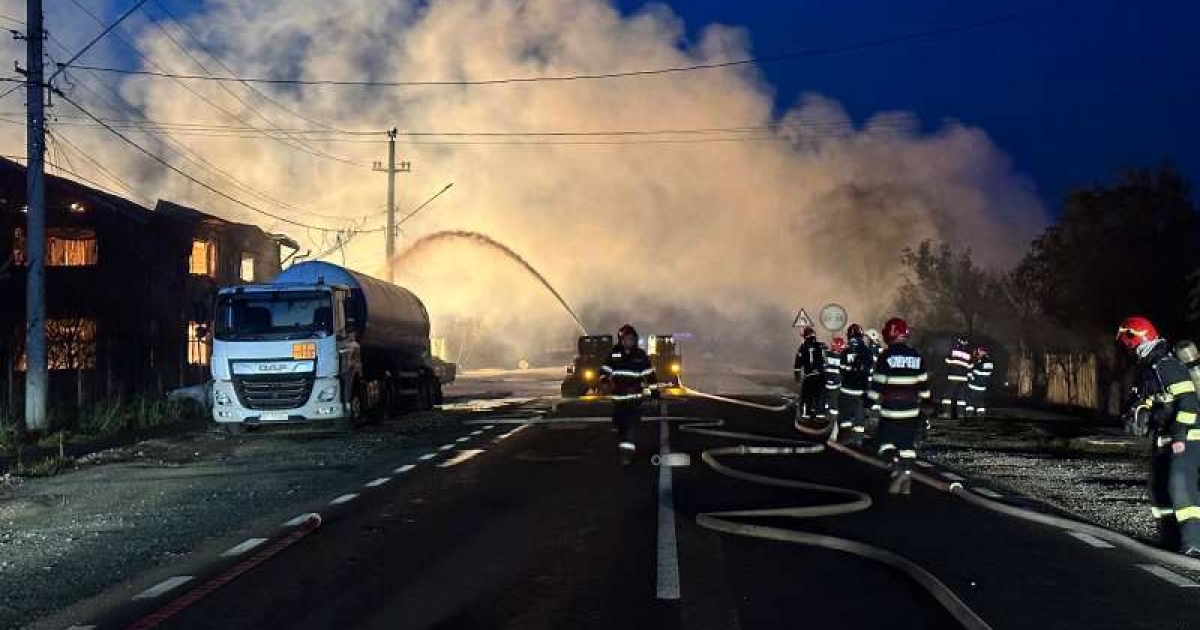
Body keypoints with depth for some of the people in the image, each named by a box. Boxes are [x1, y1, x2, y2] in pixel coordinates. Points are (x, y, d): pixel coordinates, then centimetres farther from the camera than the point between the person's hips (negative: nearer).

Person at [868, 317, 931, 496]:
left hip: (890, 409, -4)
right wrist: (922, 401, 19)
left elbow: (877, 383, -9)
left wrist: (874, 400, 3)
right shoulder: (917, 356, 4)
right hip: (911, 410, 4)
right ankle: (906, 484, 10)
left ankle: (898, 469, -17)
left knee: (887, 440, 6)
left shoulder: (886, 356, -11)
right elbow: (923, 384, 9)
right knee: (908, 443, 10)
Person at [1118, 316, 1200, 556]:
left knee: (1180, 485, -20)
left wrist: (1180, 436, -26)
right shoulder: (1147, 368, 13)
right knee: (1159, 487, 15)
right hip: (1162, 439, 11)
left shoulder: (1168, 366, -18)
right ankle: (1171, 537, 25)